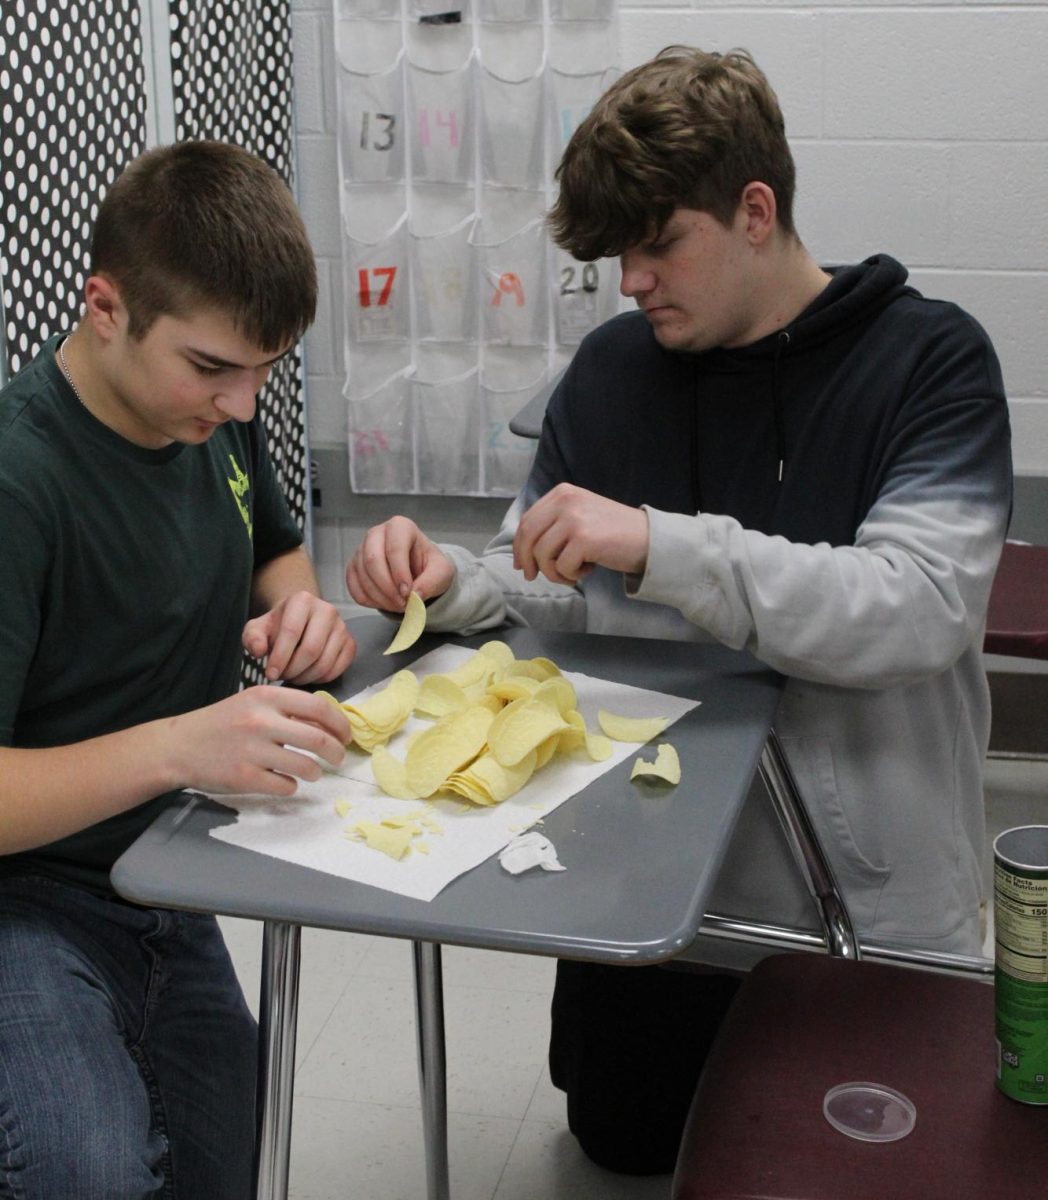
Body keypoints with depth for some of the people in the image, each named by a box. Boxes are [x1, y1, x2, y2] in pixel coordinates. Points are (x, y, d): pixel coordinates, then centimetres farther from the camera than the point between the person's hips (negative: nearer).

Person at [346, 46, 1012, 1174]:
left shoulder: (930, 360, -13)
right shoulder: (611, 367, 1)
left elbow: (924, 609, -26)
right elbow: (547, 590, 7)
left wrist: (659, 544, -33)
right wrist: (452, 582, -16)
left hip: (867, 895, -4)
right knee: (622, 1139, 19)